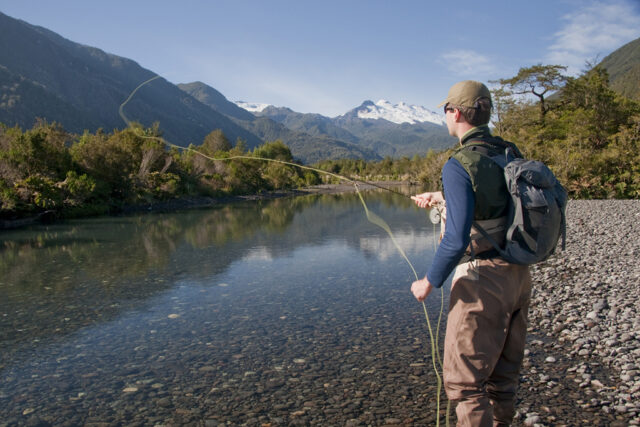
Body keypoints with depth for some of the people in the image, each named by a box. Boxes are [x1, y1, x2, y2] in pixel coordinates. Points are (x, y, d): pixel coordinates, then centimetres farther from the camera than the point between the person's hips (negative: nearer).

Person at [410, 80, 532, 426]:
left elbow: (457, 238, -24)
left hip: (483, 280, -8)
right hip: (518, 276, 8)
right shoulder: (511, 154, 7)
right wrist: (442, 199, 29)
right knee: (502, 372, 20)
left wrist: (430, 281, -10)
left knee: (464, 379, 4)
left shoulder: (459, 165, -18)